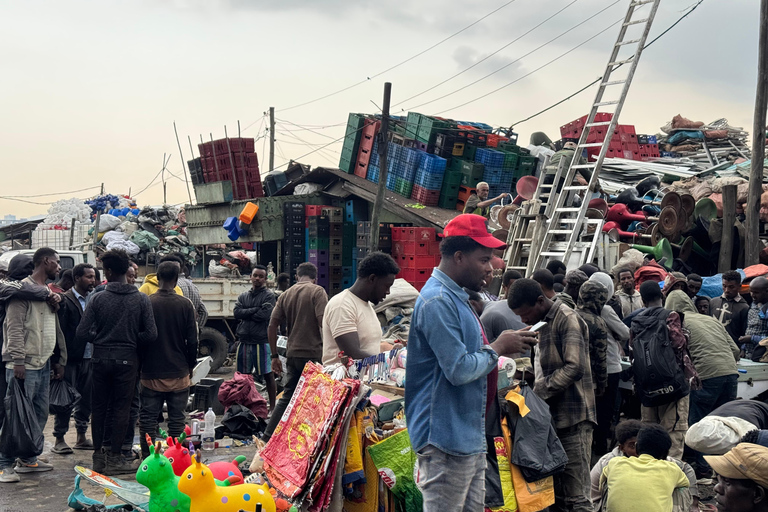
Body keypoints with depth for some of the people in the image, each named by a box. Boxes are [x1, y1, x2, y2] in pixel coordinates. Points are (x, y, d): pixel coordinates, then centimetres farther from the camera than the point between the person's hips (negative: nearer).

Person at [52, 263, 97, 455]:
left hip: (89, 357, 6)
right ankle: (59, 439, 9)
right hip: (71, 358, -6)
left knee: (86, 399, 12)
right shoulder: (65, 300, -9)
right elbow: (60, 330, -12)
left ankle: (81, 437, 23)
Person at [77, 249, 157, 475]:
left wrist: (99, 339, 10)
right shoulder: (141, 299, -5)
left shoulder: (98, 298, -6)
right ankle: (114, 458, 7)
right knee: (121, 408, 6)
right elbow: (151, 334, -9)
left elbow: (82, 332, -9)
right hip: (127, 359, -1)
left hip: (100, 358, 1)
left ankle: (98, 456, 18)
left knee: (98, 406, 12)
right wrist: (132, 339, 8)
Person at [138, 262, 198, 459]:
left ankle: (147, 458, 8)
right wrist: (191, 367, 11)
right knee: (176, 418, 8)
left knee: (148, 418, 7)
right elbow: (192, 341, -2)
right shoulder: (185, 305, -5)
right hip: (179, 372, 0)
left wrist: (140, 366, 10)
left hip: (152, 372, 0)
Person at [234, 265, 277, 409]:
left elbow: (264, 315, -16)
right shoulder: (243, 296, 13)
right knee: (243, 375, 11)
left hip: (262, 341, -5)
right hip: (245, 341, 5)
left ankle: (272, 406, 6)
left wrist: (245, 314, -5)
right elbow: (237, 313, -2)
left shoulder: (269, 296, -2)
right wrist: (255, 310, -11)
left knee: (268, 375, 1)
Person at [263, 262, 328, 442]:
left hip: (292, 353, 6)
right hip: (313, 353, -6)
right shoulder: (317, 292, -5)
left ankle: (267, 437, 12)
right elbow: (323, 322, -17)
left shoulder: (285, 295, 12)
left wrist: (275, 356, 14)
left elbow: (271, 327, 9)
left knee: (287, 397, 14)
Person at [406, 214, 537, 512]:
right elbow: (460, 370, -23)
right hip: (447, 440, -11)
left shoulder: (457, 297, 16)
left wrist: (506, 345, 9)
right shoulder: (438, 301, -18)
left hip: (470, 437, 11)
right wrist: (498, 348, -9)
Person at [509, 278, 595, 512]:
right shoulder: (544, 323, 17)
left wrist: (539, 390, -15)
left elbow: (575, 368, -21)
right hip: (554, 414, 9)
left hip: (573, 416, -9)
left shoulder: (567, 319, -11)